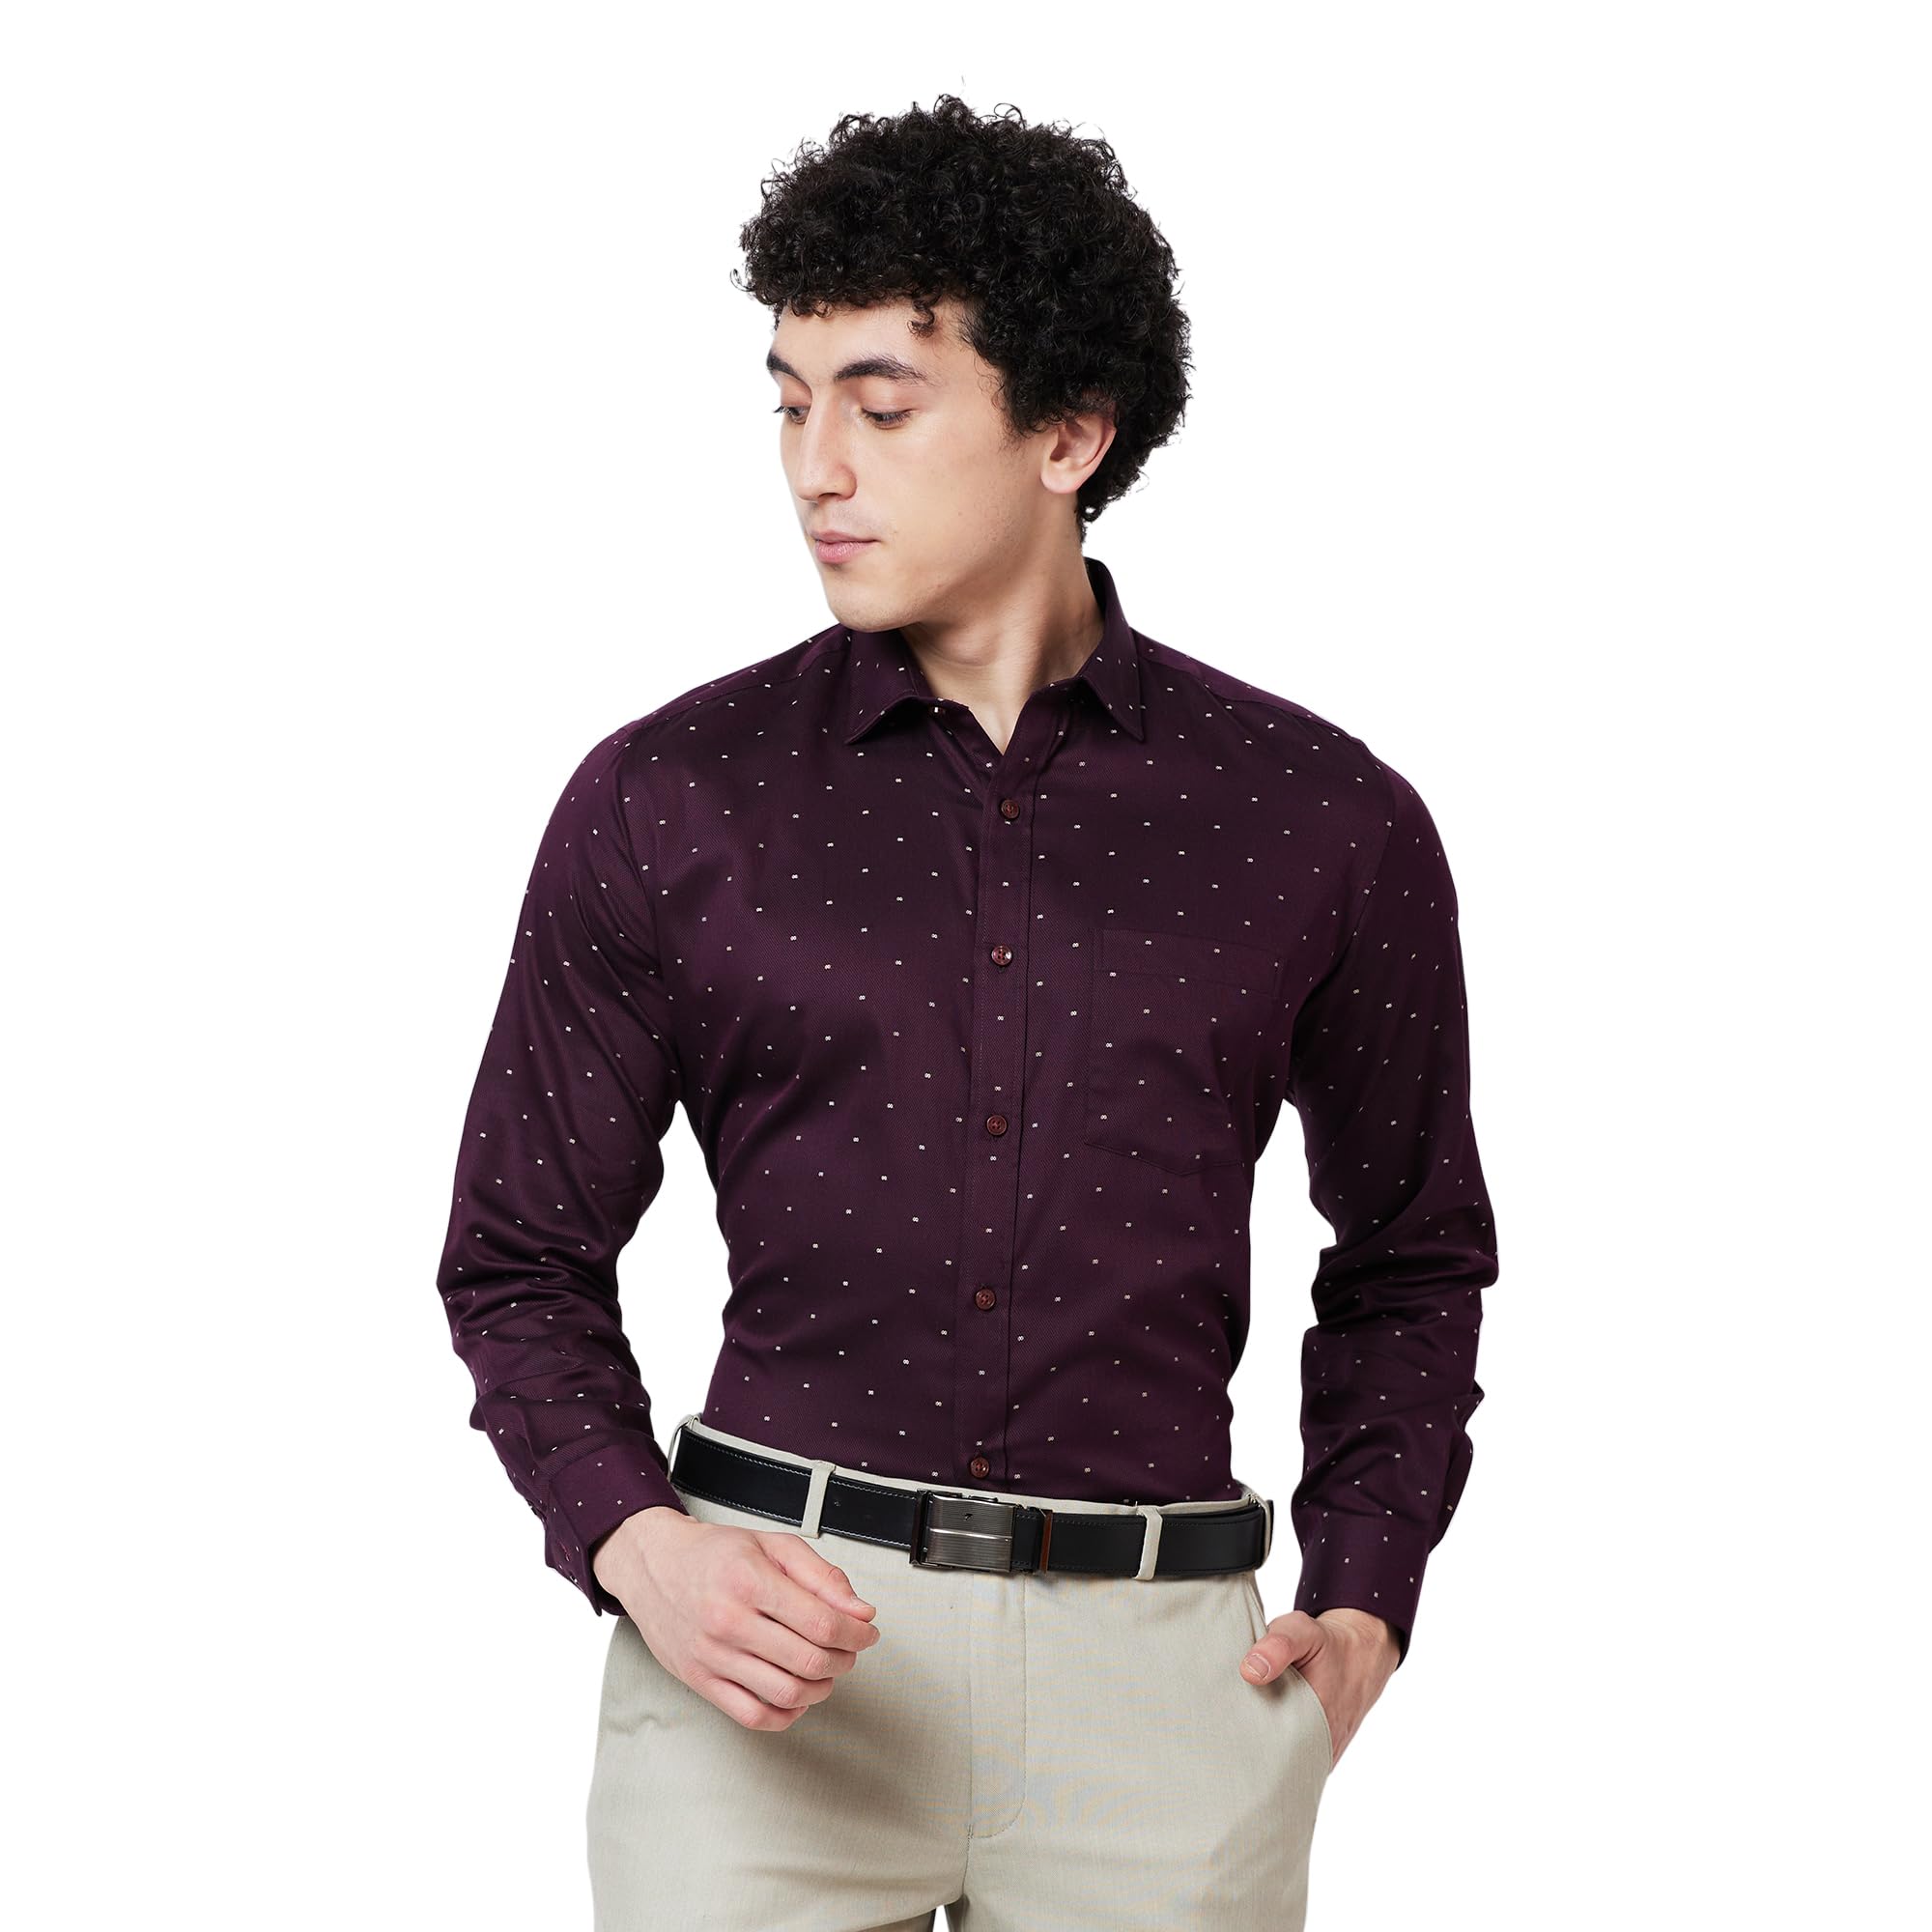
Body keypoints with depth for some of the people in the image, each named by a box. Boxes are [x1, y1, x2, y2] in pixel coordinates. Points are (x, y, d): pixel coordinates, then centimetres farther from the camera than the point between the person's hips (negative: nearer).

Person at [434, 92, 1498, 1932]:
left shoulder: (1328, 822, 4)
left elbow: (1409, 1256, 17)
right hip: (764, 1639, 0)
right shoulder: (664, 802, 3)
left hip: (1161, 1663, 1)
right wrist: (636, 1544, -8)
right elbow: (524, 1256, 8)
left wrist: (1363, 1602, 6)